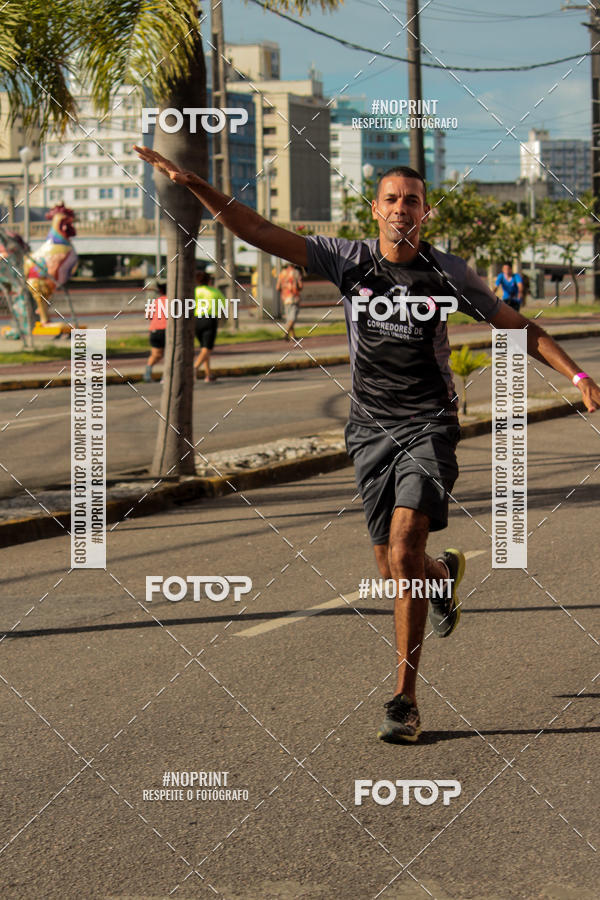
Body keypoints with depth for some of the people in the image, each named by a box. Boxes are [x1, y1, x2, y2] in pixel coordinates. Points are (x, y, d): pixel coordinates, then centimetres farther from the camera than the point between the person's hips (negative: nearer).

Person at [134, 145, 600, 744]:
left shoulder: (448, 273, -2)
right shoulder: (348, 261, -1)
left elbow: (516, 326, 7)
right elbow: (261, 234, -4)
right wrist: (195, 185, -13)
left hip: (428, 428, -3)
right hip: (371, 430, 3)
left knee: (404, 553, -20)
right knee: (393, 571, 7)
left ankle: (404, 700, -14)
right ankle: (445, 573, 47)